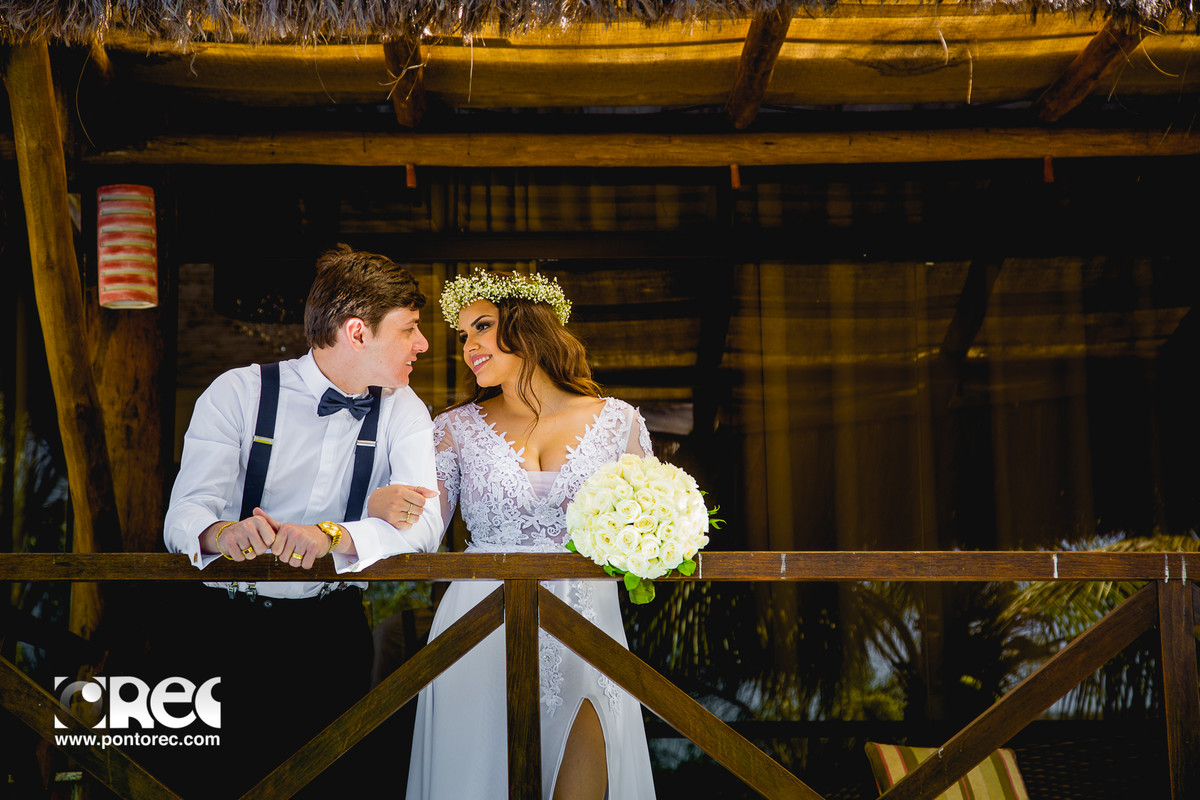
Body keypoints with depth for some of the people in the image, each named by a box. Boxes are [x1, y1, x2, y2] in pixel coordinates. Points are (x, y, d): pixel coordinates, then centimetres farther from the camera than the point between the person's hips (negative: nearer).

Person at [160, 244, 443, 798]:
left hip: (330, 633, 2)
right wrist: (221, 533, -37)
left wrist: (331, 536, -32)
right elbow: (184, 517, -13)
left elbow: (424, 525, -14)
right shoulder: (237, 392, -3)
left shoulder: (402, 411, 3)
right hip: (225, 625, -1)